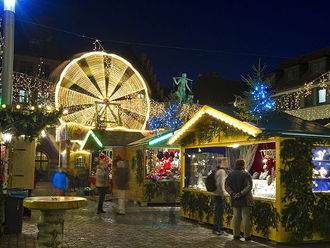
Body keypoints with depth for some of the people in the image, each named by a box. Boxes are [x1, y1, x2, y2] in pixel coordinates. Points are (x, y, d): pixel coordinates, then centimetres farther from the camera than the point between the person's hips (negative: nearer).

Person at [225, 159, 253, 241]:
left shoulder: (230, 174, 6)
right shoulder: (246, 174, -9)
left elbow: (226, 186, -2)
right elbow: (249, 186, -20)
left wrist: (232, 193, -11)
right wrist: (241, 193, -21)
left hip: (234, 200, 5)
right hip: (245, 199, -4)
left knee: (236, 216, 11)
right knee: (245, 217, 2)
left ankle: (236, 234, 15)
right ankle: (247, 236, 5)